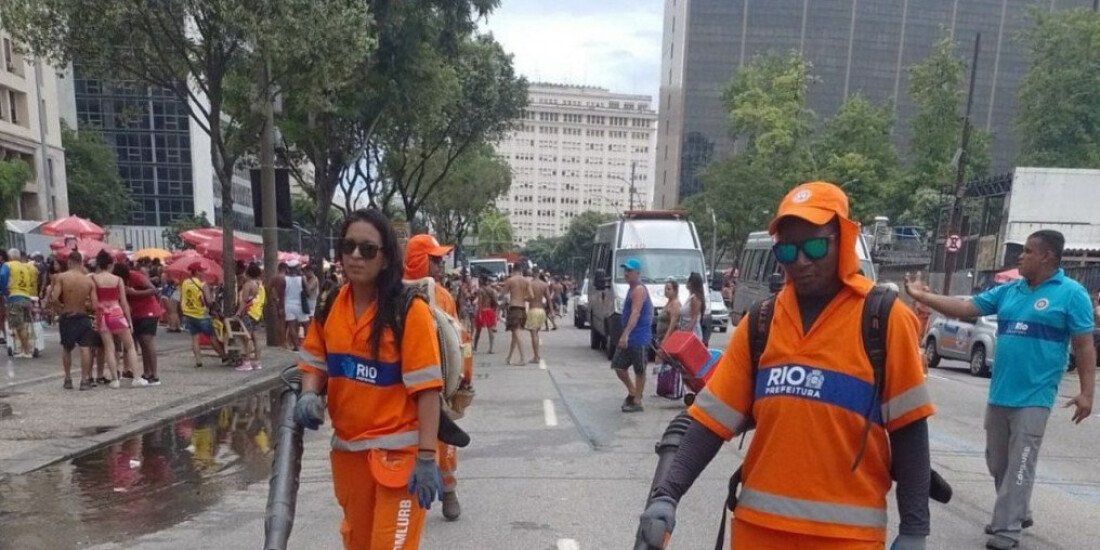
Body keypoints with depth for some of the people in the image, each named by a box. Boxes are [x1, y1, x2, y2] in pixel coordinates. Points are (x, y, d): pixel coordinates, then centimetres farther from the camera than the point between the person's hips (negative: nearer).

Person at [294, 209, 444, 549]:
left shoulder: (409, 310, -17)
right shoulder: (329, 305, 0)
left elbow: (427, 388, -17)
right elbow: (315, 362, 13)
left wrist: (427, 457, -19)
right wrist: (309, 395, -9)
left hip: (398, 450, -6)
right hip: (347, 448, 6)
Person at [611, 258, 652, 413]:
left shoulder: (639, 290, -15)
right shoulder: (632, 289, 16)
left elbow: (635, 314, -26)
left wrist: (625, 334, -34)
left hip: (639, 338, -10)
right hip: (628, 337, 10)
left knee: (639, 370, 2)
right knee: (618, 366, 11)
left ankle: (637, 402, 11)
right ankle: (632, 392, 27)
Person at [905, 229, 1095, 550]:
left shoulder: (1071, 293, -5)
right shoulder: (1008, 291, 9)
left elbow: (1084, 346, -7)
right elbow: (964, 308, 8)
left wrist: (1086, 392, -12)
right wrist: (923, 297, 0)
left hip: (1033, 397, -6)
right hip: (999, 393, 6)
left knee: (1019, 465, -2)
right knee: (998, 462, 15)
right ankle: (1018, 513, 34)